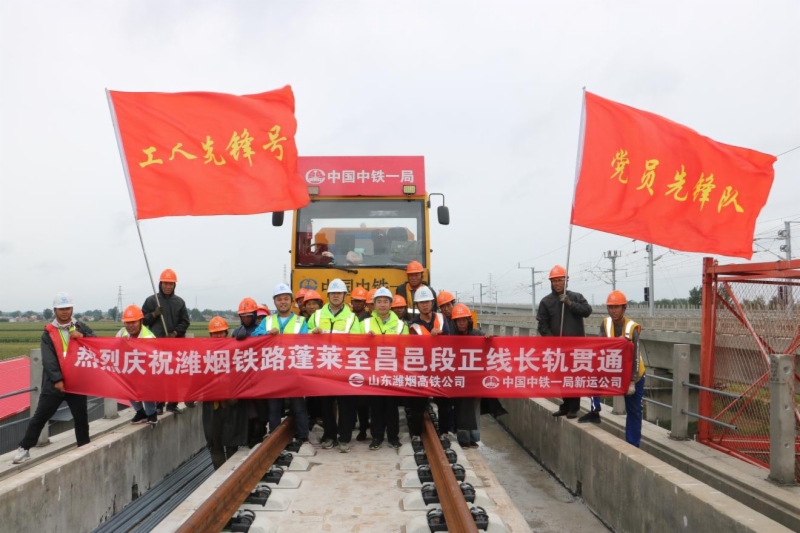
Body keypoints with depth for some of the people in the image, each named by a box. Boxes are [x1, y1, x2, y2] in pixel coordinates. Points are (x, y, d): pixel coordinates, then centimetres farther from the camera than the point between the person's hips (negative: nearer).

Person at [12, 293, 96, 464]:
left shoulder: (81, 327, 6)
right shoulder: (48, 333, -1)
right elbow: (48, 360, -10)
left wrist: (83, 336, -17)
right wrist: (57, 379, -20)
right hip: (54, 383, -2)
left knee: (81, 417, 9)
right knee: (40, 417, 3)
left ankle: (85, 448, 21)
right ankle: (24, 448, 15)